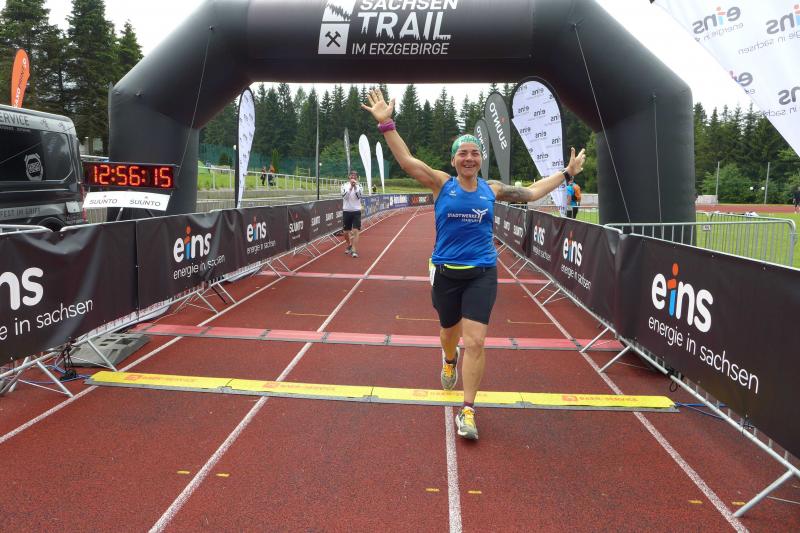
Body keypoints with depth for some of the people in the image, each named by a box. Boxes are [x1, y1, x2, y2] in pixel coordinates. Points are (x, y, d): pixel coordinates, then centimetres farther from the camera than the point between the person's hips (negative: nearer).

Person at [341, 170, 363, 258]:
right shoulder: (345, 185, 1)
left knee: (355, 231, -12)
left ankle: (354, 251, -12)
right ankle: (349, 245, 38)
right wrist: (351, 187, -26)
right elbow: (344, 196, -16)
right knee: (346, 232, 10)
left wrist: (355, 186, -24)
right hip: (346, 211, 1)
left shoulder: (359, 186, 1)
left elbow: (359, 195, -15)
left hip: (356, 211, -1)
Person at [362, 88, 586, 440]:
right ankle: (449, 361, 57)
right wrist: (386, 123, -18)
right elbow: (407, 161, -10)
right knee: (449, 332, 19)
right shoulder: (442, 183, -2)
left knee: (474, 341, -10)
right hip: (446, 274, 0)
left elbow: (531, 192, 17)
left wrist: (567, 173, 20)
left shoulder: (492, 190, 4)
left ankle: (467, 411, 1)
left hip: (482, 274, 0)